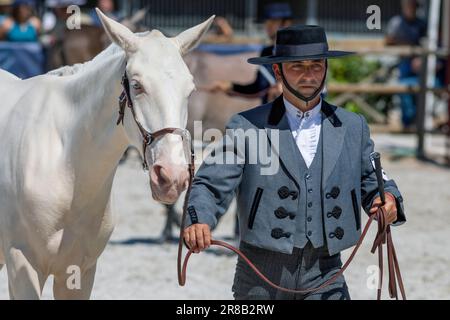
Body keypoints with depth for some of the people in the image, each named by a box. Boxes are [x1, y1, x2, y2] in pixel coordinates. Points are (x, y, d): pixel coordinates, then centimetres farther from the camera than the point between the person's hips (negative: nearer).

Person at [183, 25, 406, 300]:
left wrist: (388, 201, -9)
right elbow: (213, 185, -5)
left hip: (324, 277, 1)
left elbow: (372, 183, 15)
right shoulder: (247, 127, -1)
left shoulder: (353, 127, 9)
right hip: (261, 277, -1)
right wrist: (199, 221, -27)